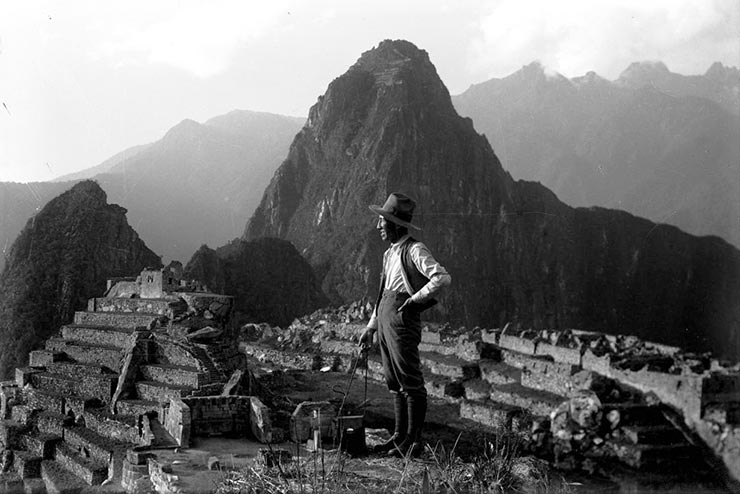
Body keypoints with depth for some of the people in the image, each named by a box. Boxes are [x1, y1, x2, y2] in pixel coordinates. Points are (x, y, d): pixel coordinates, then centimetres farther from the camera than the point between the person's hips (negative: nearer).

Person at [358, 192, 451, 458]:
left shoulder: (414, 250, -9)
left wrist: (415, 298, -16)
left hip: (402, 320, -9)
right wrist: (370, 328, 23)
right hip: (385, 321, 9)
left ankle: (413, 441, 2)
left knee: (411, 382, -3)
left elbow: (443, 277, -21)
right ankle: (399, 436, 22)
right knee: (394, 383, 13)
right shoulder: (389, 253, 18)